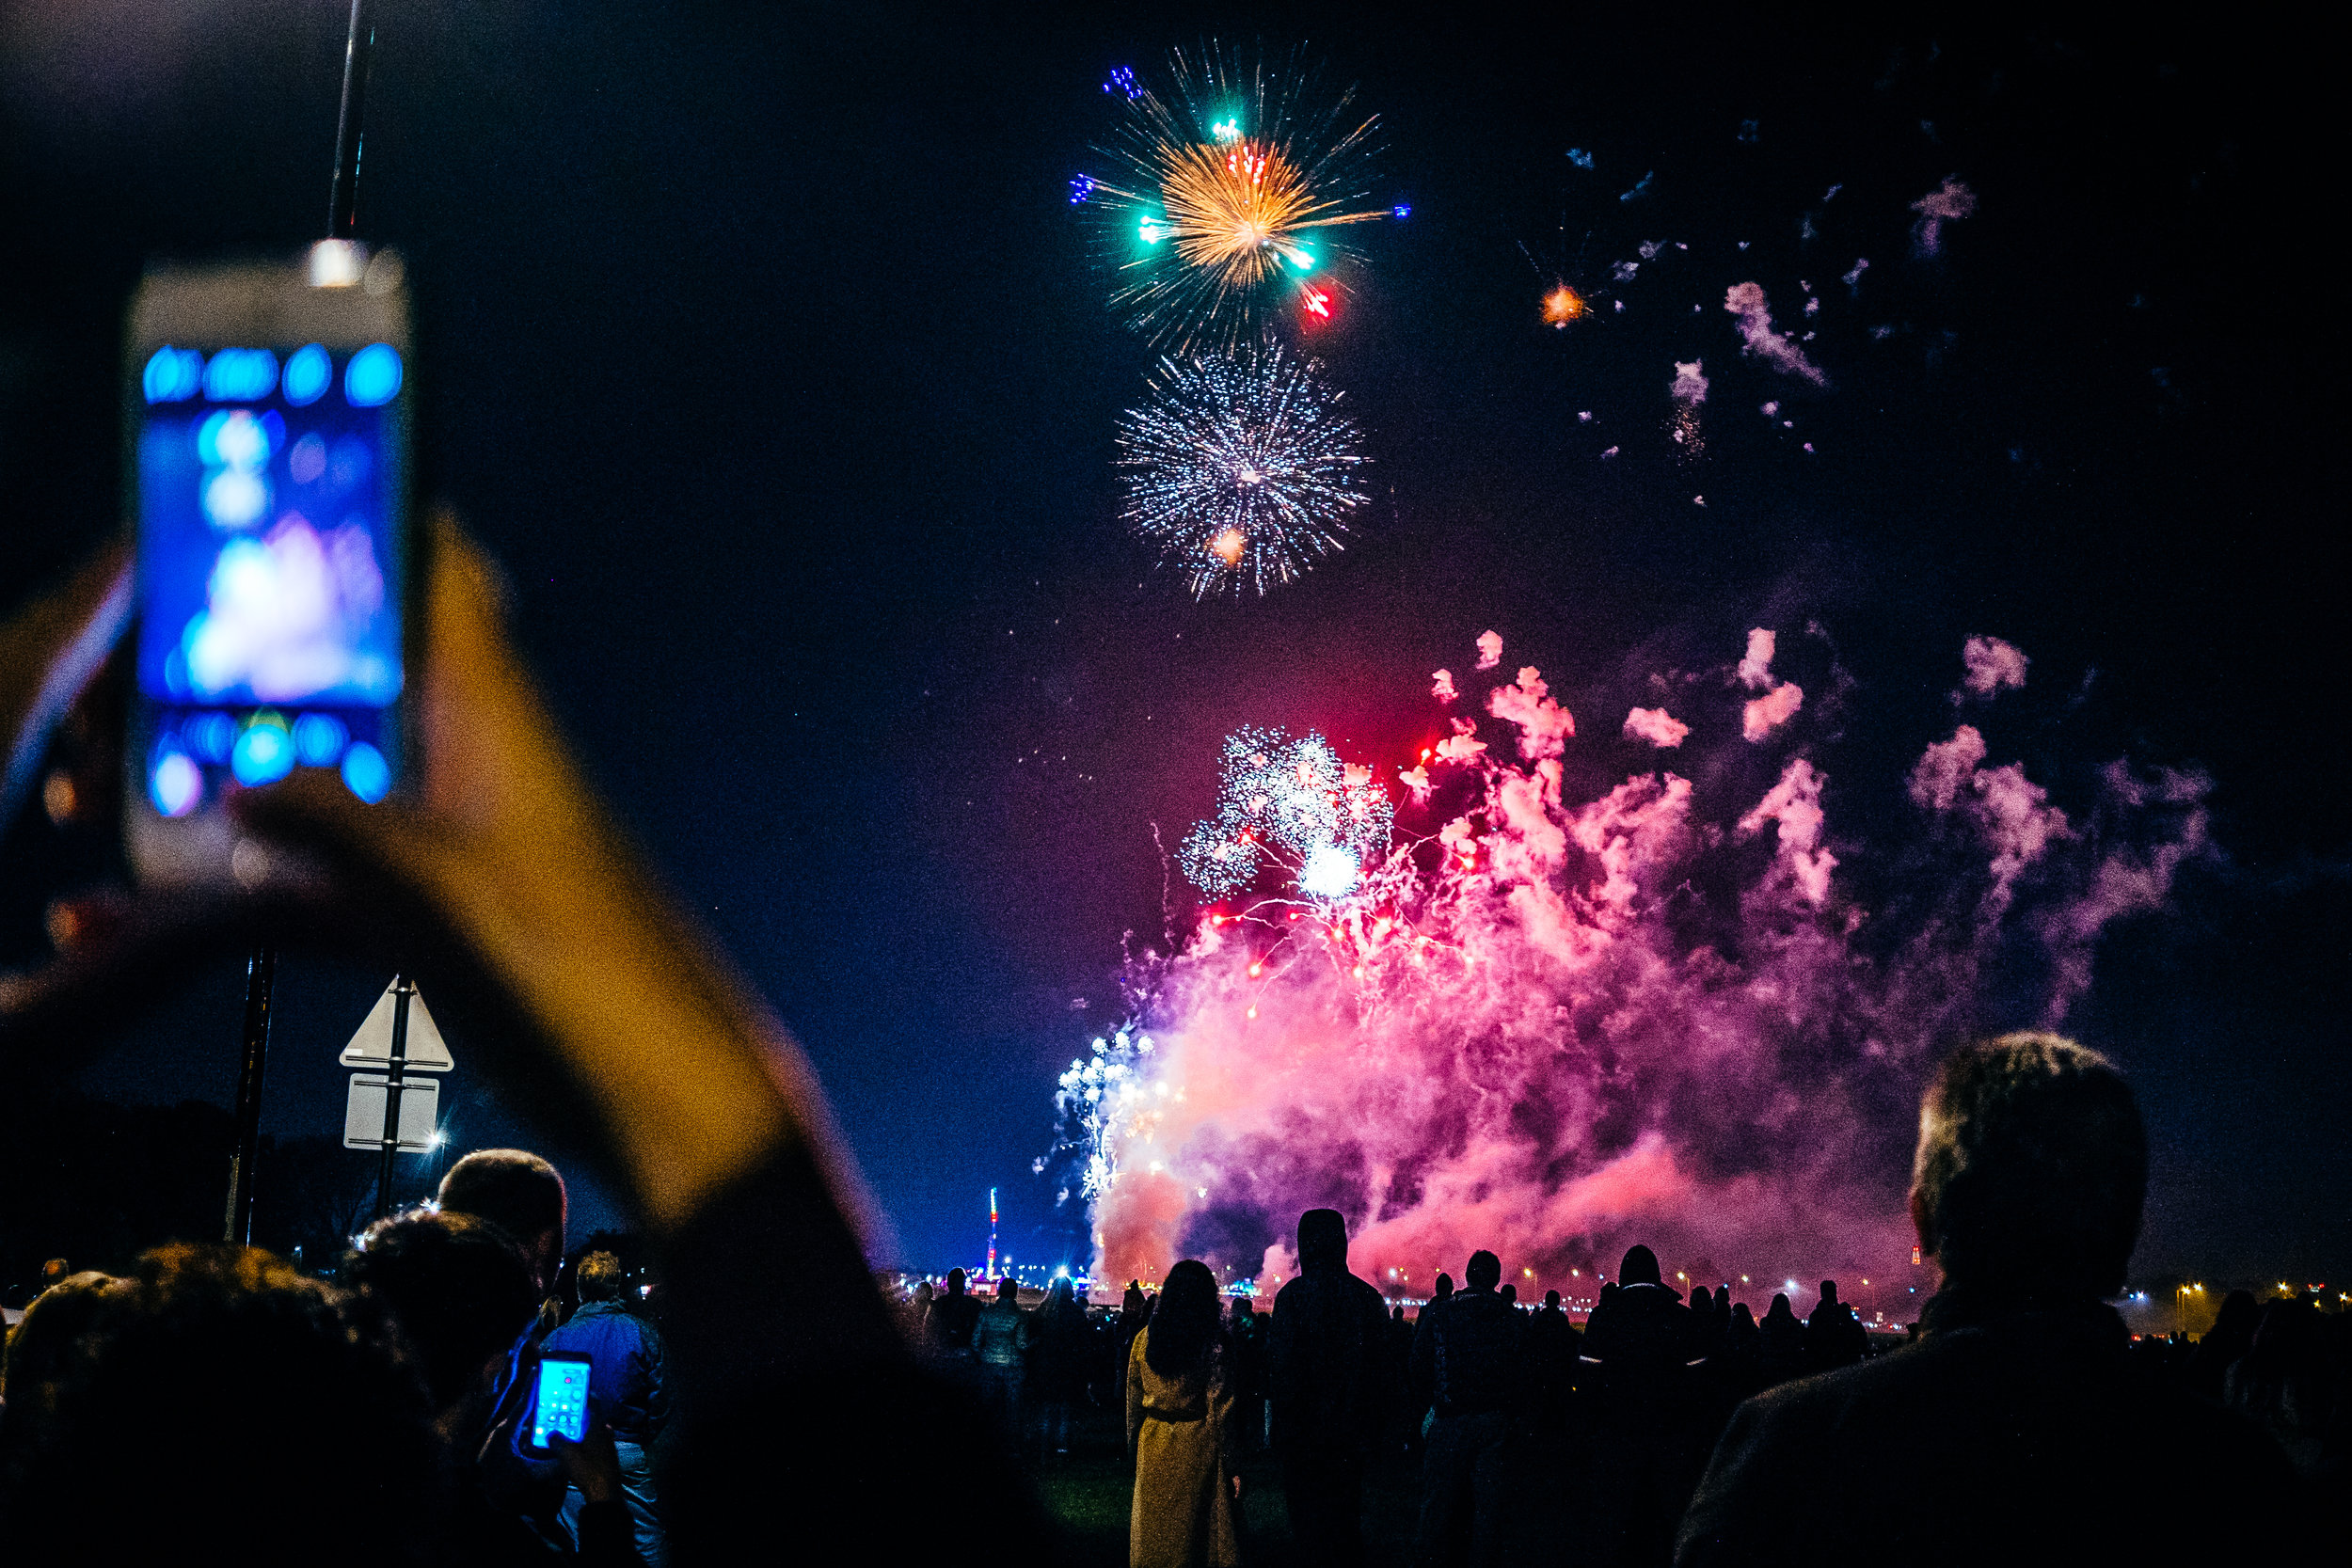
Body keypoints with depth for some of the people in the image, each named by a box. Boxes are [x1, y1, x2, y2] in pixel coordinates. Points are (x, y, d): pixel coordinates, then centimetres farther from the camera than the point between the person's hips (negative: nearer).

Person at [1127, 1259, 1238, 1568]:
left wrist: (1134, 1444, 15)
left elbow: (1133, 1399, 7)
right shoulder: (1213, 1340, -11)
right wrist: (1229, 1458, -6)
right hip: (1197, 1446, -3)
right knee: (1191, 1529, 4)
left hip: (1152, 1444, 3)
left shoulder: (1144, 1337, 2)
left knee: (1153, 1525, 12)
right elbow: (1220, 1406, -11)